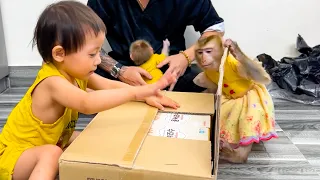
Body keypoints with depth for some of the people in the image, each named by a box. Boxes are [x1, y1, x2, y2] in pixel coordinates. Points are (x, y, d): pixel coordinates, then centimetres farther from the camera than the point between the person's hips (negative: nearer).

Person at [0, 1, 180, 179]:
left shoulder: (77, 74, -9)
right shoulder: (52, 82, -35)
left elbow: (110, 85, 0)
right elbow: (87, 103, -52)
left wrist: (147, 96, -11)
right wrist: (138, 92, -52)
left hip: (49, 143, 9)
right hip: (15, 154, -8)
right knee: (51, 153, -35)